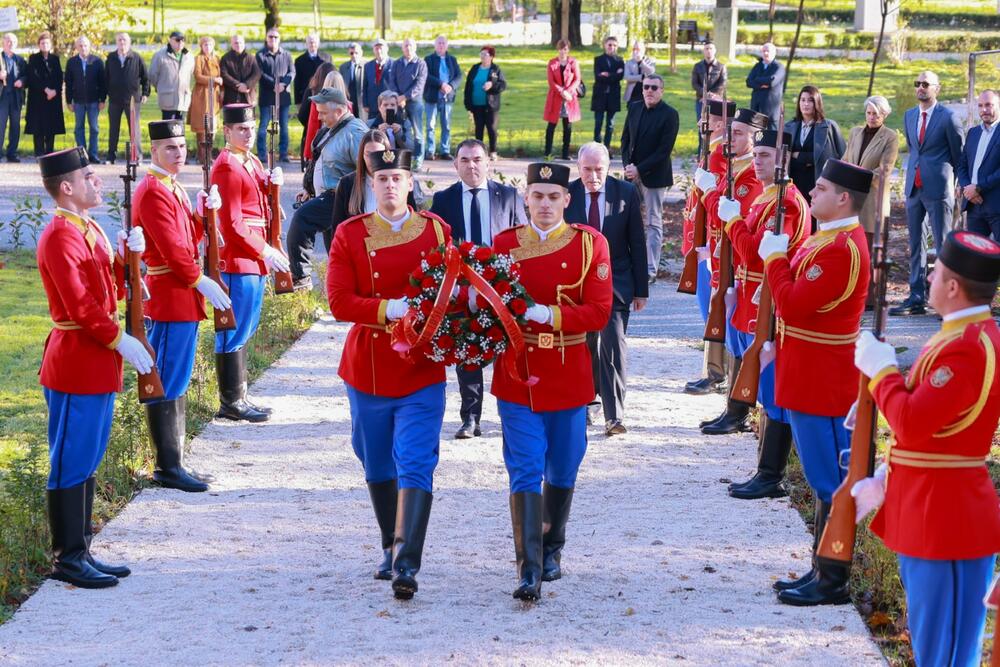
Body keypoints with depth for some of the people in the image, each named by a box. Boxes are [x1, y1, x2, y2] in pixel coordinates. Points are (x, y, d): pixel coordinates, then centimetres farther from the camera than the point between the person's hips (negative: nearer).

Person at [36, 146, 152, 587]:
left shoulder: (89, 229, 14)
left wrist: (128, 254, 1)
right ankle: (68, 559, 4)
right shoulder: (60, 236, -16)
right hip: (76, 365, -10)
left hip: (97, 366, 10)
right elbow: (80, 305, -21)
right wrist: (120, 340, -16)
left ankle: (81, 551, 21)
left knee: (87, 461, 14)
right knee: (71, 464, -3)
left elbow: (111, 290, 15)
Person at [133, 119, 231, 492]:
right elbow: (170, 248, -19)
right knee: (167, 385, -5)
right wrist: (201, 281, -14)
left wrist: (203, 213, 1)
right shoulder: (153, 191, -15)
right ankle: (168, 468, -1)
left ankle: (173, 463, 19)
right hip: (170, 298, -10)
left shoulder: (173, 188, 16)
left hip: (183, 297, 10)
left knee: (177, 383, 13)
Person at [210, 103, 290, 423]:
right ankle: (232, 403, 2)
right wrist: (264, 251, -16)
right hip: (238, 260, -10)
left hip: (253, 259, 10)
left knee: (245, 330, 14)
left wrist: (272, 182, 2)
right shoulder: (226, 167, -14)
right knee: (235, 333, -4)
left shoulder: (251, 162, 15)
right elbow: (232, 223, -17)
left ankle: (238, 397, 21)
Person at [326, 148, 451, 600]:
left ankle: (407, 563, -18)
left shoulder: (437, 230, 2)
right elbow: (339, 302, -8)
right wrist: (391, 309, -20)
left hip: (423, 367, -1)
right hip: (368, 366, 1)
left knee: (416, 465, -13)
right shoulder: (349, 235, 0)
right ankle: (391, 549, 32)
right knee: (378, 466, 13)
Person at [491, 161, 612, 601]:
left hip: (568, 376, 1)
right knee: (525, 471, -8)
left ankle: (552, 550, 34)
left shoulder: (590, 244, -1)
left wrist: (549, 314, -20)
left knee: (562, 470, 13)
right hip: (517, 375, 0)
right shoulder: (504, 243, 3)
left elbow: (599, 313, -8)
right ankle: (529, 569, -9)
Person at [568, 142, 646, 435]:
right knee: (584, 346, 13)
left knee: (614, 347, -9)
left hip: (616, 282, -1)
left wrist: (641, 289, 0)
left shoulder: (626, 193, -5)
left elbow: (637, 243, 0)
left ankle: (614, 415, -8)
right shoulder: (565, 194, -4)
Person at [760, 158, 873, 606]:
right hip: (811, 379, 10)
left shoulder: (843, 250, -21)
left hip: (823, 384, -10)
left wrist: (774, 258, -13)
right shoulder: (826, 238, 11)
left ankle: (833, 582, 5)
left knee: (830, 483, -2)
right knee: (825, 480, 16)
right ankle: (823, 570, 25)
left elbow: (792, 304, -25)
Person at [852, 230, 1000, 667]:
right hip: (927, 513, 10)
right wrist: (883, 481, 14)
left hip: (946, 520, -10)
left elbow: (911, 424, -29)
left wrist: (881, 371, -14)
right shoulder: (965, 337, 11)